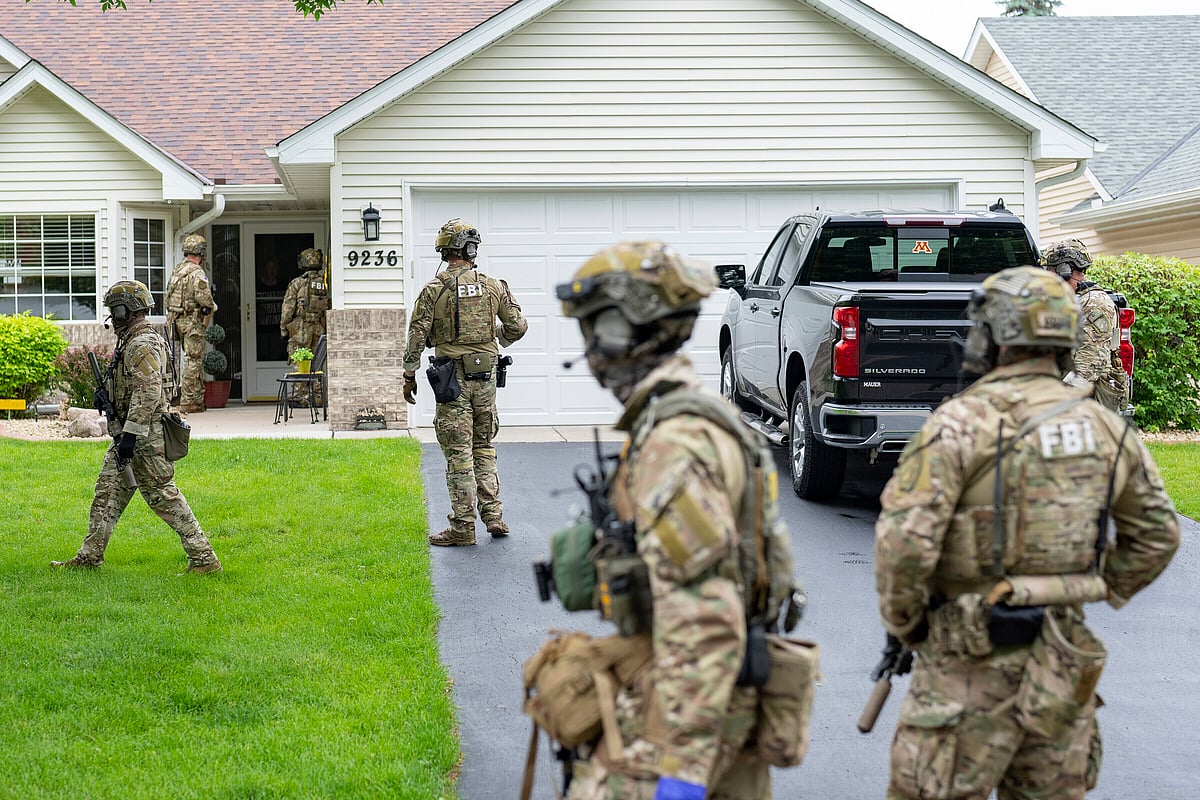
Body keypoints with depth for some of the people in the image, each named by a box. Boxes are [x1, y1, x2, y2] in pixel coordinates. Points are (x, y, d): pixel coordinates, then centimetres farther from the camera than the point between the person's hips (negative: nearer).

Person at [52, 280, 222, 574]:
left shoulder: (143, 346, -17)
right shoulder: (130, 342, 16)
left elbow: (148, 393, -26)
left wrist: (130, 434, -28)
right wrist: (105, 397, 13)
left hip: (145, 437, -11)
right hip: (130, 435, 11)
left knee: (164, 496, -8)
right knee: (107, 492, 12)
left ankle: (204, 558, -5)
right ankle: (89, 557, 17)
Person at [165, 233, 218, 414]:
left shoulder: (178, 269, 12)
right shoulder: (196, 272, -16)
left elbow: (170, 296, 16)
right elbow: (204, 297, -23)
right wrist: (212, 306, -3)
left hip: (177, 319, 9)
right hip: (193, 321, -9)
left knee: (194, 359, 17)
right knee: (193, 361, -5)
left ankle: (198, 397, 22)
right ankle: (188, 402, -4)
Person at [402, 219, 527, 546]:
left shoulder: (434, 290, -7)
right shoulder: (493, 286, 0)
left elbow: (417, 337, -7)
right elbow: (518, 326, 5)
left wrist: (409, 375, 2)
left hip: (452, 378, -3)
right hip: (486, 375, 3)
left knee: (459, 454, 0)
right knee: (484, 447, 17)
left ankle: (463, 528, 2)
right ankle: (493, 516, 13)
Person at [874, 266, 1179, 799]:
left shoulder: (961, 421, -14)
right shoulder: (1107, 428, 6)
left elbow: (905, 539, -19)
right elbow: (1157, 535, 14)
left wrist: (901, 624, -3)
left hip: (972, 662, -6)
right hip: (1062, 664, 6)